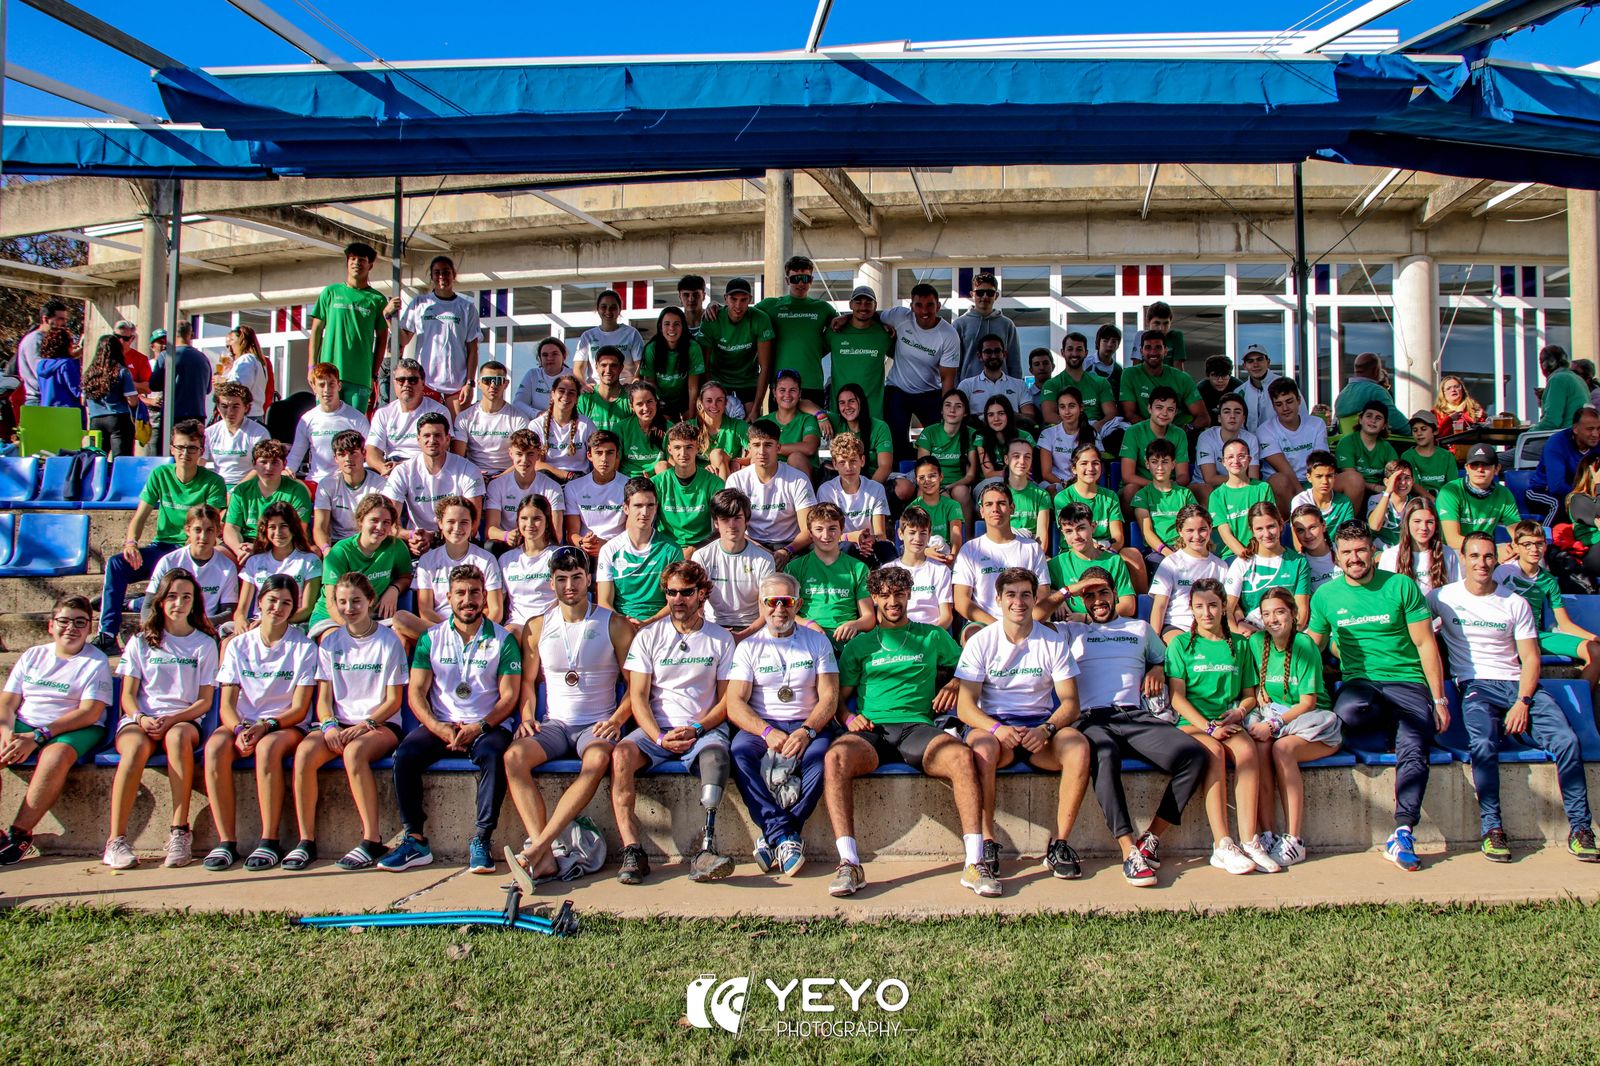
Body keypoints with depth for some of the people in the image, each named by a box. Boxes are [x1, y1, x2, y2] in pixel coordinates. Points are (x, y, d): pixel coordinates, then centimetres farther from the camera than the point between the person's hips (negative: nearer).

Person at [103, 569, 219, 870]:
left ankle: (180, 832, -39)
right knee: (137, 746, -36)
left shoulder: (204, 643, 13)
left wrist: (172, 719, -13)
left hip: (183, 719, -1)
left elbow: (205, 700, 6)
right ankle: (116, 840, -37)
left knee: (178, 735, -38)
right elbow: (128, 695, 9)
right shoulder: (141, 641, 16)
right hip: (140, 719, 1)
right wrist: (140, 718, -14)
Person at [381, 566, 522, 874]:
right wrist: (438, 727, -14)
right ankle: (415, 840, -17)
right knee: (404, 755, -26)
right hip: (440, 724, 2)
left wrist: (479, 728, -17)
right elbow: (416, 692, 4)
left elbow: (509, 696, 0)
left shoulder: (502, 640, 5)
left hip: (486, 725, -2)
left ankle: (481, 840, -27)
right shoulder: (431, 638, 11)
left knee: (493, 755, -34)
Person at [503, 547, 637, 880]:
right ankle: (545, 857, -36)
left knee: (598, 760, -37)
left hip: (597, 725, -2)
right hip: (554, 724, 3)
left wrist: (617, 719, -13)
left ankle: (537, 846, -41)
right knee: (514, 757, -29)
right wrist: (528, 717, -2)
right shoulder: (537, 627, 12)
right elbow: (528, 681, 17)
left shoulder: (614, 625, 4)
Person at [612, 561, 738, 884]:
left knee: (715, 754, -36)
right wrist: (660, 737, -13)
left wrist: (696, 729, -11)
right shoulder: (648, 636, 10)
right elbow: (638, 697, 3)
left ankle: (706, 850, -45)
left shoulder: (721, 639, 10)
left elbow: (726, 699, 7)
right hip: (656, 728, 1)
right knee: (622, 754, -30)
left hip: (705, 728, -1)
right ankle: (632, 852, -33)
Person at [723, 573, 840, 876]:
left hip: (809, 724, 0)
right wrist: (768, 732, -20)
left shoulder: (817, 642, 10)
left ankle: (775, 836, -25)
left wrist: (807, 731, -19)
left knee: (820, 753, -33)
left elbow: (829, 698, 1)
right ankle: (784, 836, -33)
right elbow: (735, 705, -2)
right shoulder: (748, 647, 9)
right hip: (761, 725, 0)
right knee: (739, 752, -32)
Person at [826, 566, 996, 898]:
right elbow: (840, 694, 19)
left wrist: (955, 683, 9)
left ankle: (975, 863, -33)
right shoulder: (859, 645, 22)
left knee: (962, 756, -34)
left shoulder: (932, 637, 22)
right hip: (871, 730, 0)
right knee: (835, 757, -36)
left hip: (917, 726, 0)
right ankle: (849, 864, -39)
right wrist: (849, 717, -3)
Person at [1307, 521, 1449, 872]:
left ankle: (1402, 835, -26)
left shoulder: (1401, 586, 2)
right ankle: (1409, 720, -6)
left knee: (1413, 751, -27)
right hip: (1360, 682, 1)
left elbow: (1426, 644, 4)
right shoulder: (1326, 595, 9)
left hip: (1407, 682, -1)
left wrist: (1439, 701, 0)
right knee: (1347, 713, -36)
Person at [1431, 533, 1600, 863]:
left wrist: (1522, 702, -9)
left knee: (1567, 740, -22)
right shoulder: (1443, 597, 6)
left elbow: (1530, 658, 8)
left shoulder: (1516, 603, 11)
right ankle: (1491, 828, -21)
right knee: (1484, 744, -33)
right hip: (1476, 686, -2)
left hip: (1519, 685, 3)